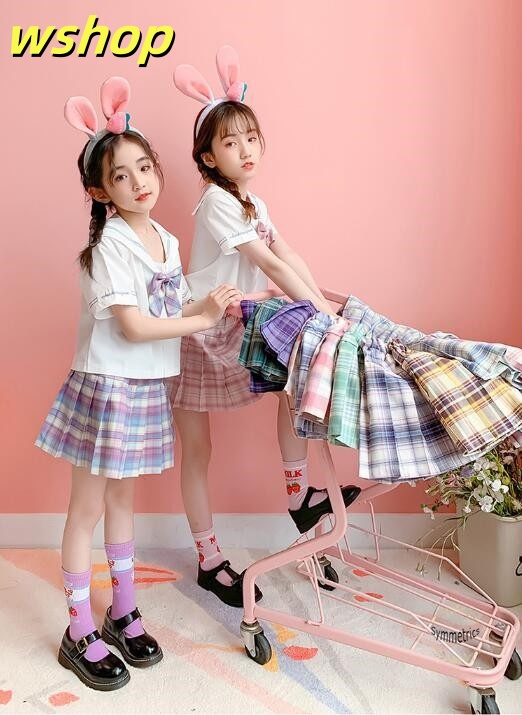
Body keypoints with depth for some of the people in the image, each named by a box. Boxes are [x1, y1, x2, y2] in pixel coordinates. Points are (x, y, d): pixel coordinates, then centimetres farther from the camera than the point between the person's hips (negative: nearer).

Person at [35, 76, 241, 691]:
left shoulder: (167, 240, 8)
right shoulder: (110, 244, -15)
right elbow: (133, 325, -21)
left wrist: (213, 302, -5)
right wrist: (202, 322, -15)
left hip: (147, 386, 7)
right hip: (107, 385, -7)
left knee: (121, 500, 18)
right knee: (87, 508, 5)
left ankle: (123, 613, 33)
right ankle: (80, 634, 19)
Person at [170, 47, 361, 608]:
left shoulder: (252, 202, 8)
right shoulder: (216, 203, -19)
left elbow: (287, 256, -1)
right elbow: (269, 264, -25)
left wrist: (321, 301, -13)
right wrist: (323, 310, -25)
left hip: (231, 329, 8)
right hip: (194, 335, -8)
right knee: (196, 451, 4)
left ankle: (299, 496, 10)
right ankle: (209, 562, 18)